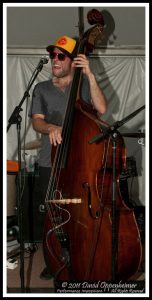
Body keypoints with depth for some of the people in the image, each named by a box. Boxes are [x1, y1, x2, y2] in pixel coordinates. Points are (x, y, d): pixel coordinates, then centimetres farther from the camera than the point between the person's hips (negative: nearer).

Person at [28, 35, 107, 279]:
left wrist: (89, 75, -18)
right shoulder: (42, 89, 10)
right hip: (51, 163, 2)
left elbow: (101, 108, -13)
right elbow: (36, 121, -1)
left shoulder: (84, 85, 4)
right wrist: (50, 127, -24)